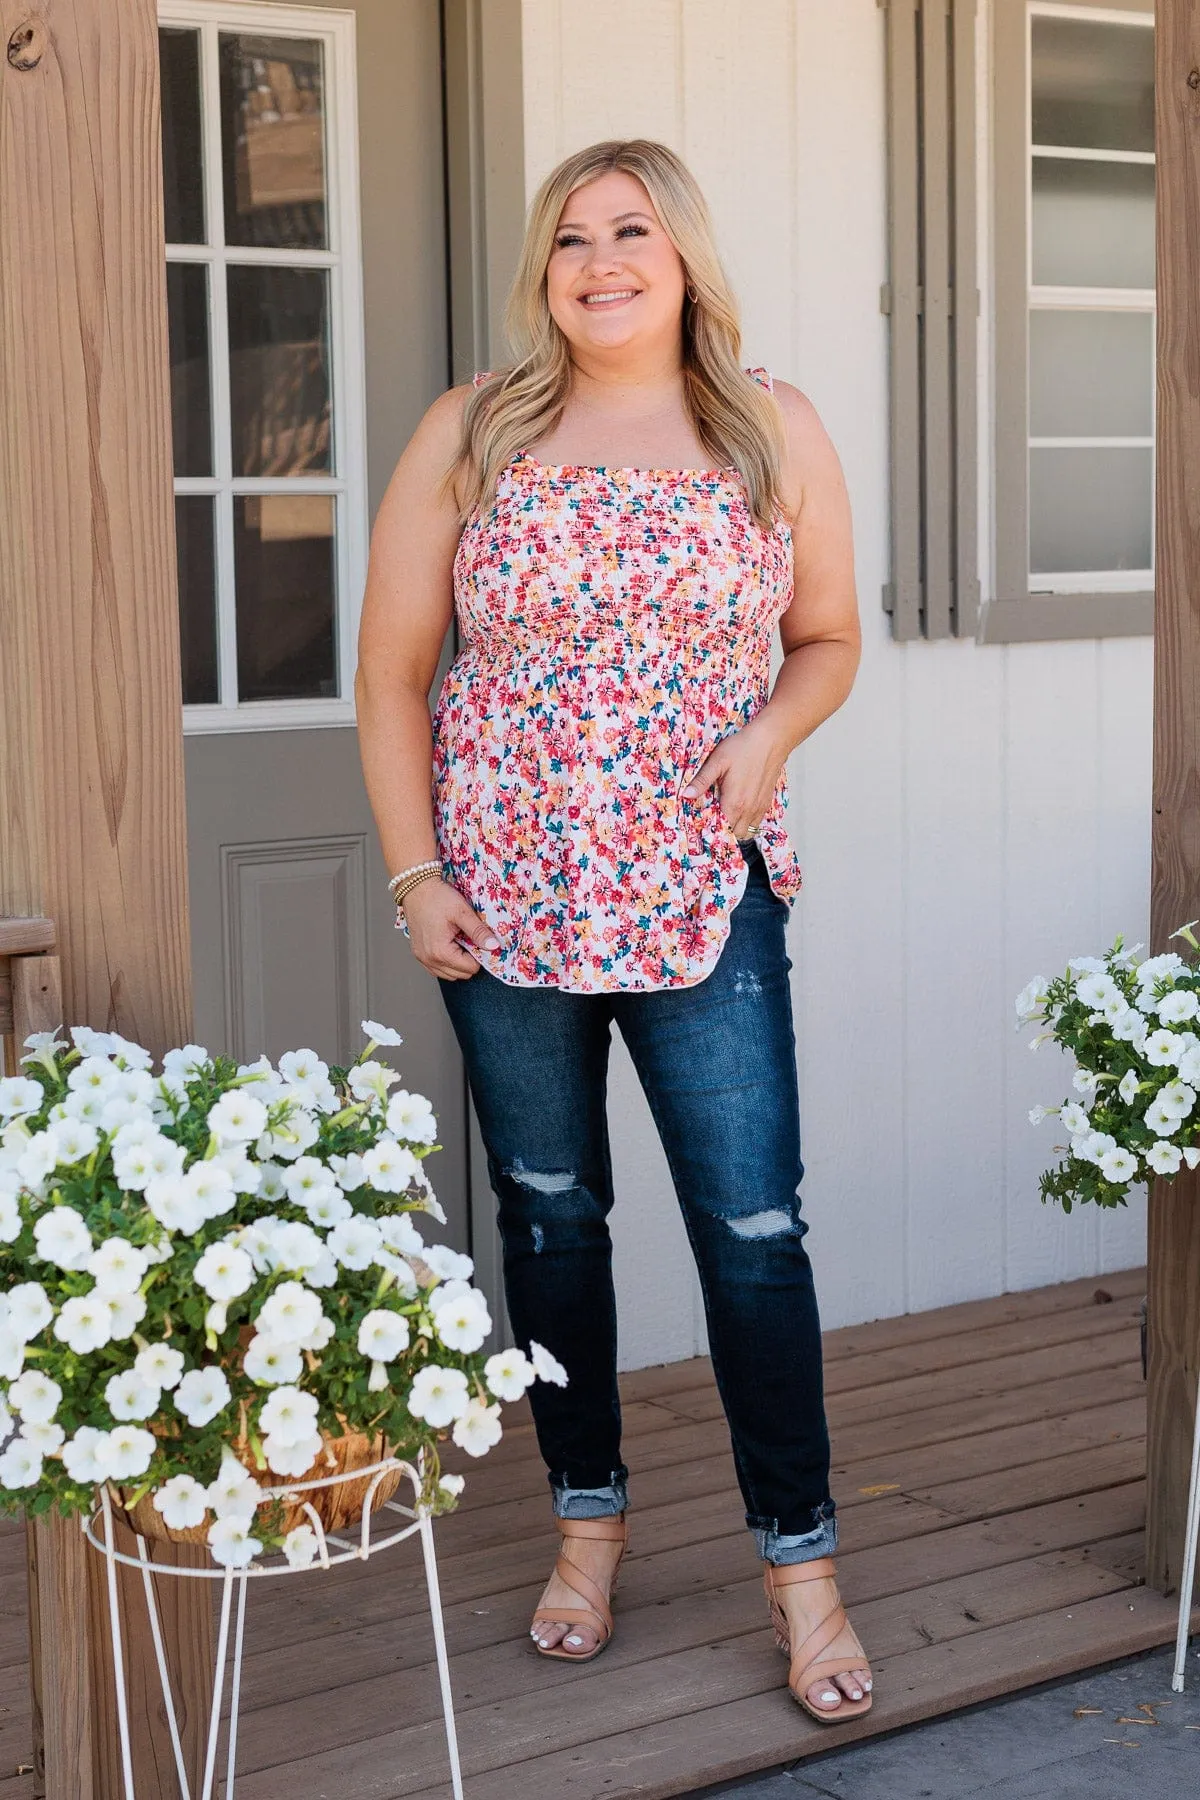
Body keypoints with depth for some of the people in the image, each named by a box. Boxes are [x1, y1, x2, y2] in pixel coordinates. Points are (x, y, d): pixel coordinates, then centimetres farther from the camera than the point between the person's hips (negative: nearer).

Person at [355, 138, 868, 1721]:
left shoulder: (775, 431, 2)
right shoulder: (471, 435, 0)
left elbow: (829, 637, 13)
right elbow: (391, 669, 2)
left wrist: (771, 733, -9)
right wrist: (414, 876, -4)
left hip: (704, 895, 0)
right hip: (504, 896, 1)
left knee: (753, 1230, -3)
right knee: (549, 1216, 12)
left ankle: (801, 1558, 12)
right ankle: (587, 1517, 30)